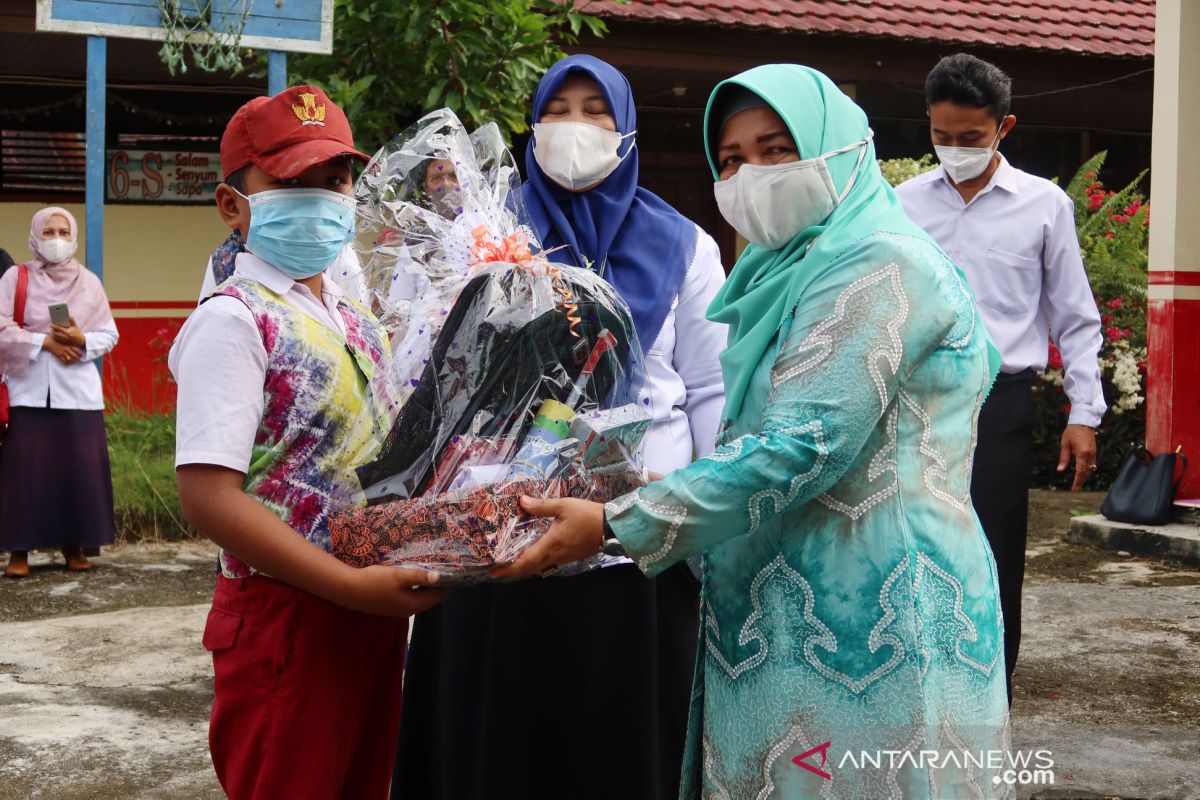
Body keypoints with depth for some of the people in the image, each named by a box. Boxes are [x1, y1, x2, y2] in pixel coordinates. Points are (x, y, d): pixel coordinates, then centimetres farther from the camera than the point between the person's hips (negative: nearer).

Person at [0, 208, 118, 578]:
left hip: (78, 390, 2)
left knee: (80, 468, 0)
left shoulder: (89, 282, 8)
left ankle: (74, 546, 11)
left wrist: (82, 340, -12)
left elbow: (109, 335, 8)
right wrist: (45, 342, -13)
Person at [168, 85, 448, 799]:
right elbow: (209, 497, -21)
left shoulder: (355, 320, 11)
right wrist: (353, 586, -23)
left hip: (374, 609, 8)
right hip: (286, 614, -8)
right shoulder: (234, 320, -13)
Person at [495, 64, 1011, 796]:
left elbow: (805, 443, -22)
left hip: (862, 621, -9)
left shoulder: (877, 265, -14)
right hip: (799, 608, 9)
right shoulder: (798, 271, 17)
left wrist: (616, 526, -21)